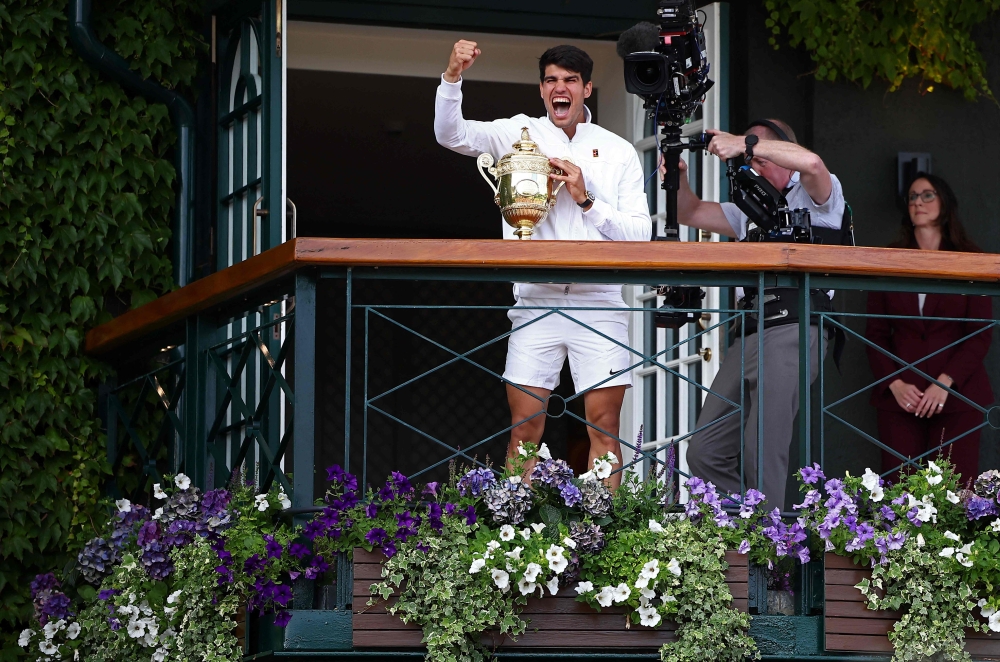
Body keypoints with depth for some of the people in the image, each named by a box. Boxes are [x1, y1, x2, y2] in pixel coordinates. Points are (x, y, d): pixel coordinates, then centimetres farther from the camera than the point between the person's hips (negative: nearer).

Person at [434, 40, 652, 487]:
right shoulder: (520, 133, 10)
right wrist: (452, 77, -16)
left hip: (598, 303, 0)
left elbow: (640, 233, 4)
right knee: (524, 429, -3)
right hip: (536, 302, 0)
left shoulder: (618, 152, 10)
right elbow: (451, 134, -2)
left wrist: (587, 201, -8)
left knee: (604, 428, -3)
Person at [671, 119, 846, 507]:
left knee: (762, 451, -18)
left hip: (792, 330, -8)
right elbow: (690, 214, 33)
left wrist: (746, 144, -12)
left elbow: (811, 163, -16)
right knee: (706, 452, 0)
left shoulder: (816, 195, 8)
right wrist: (678, 177, 14)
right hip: (749, 337, 8)